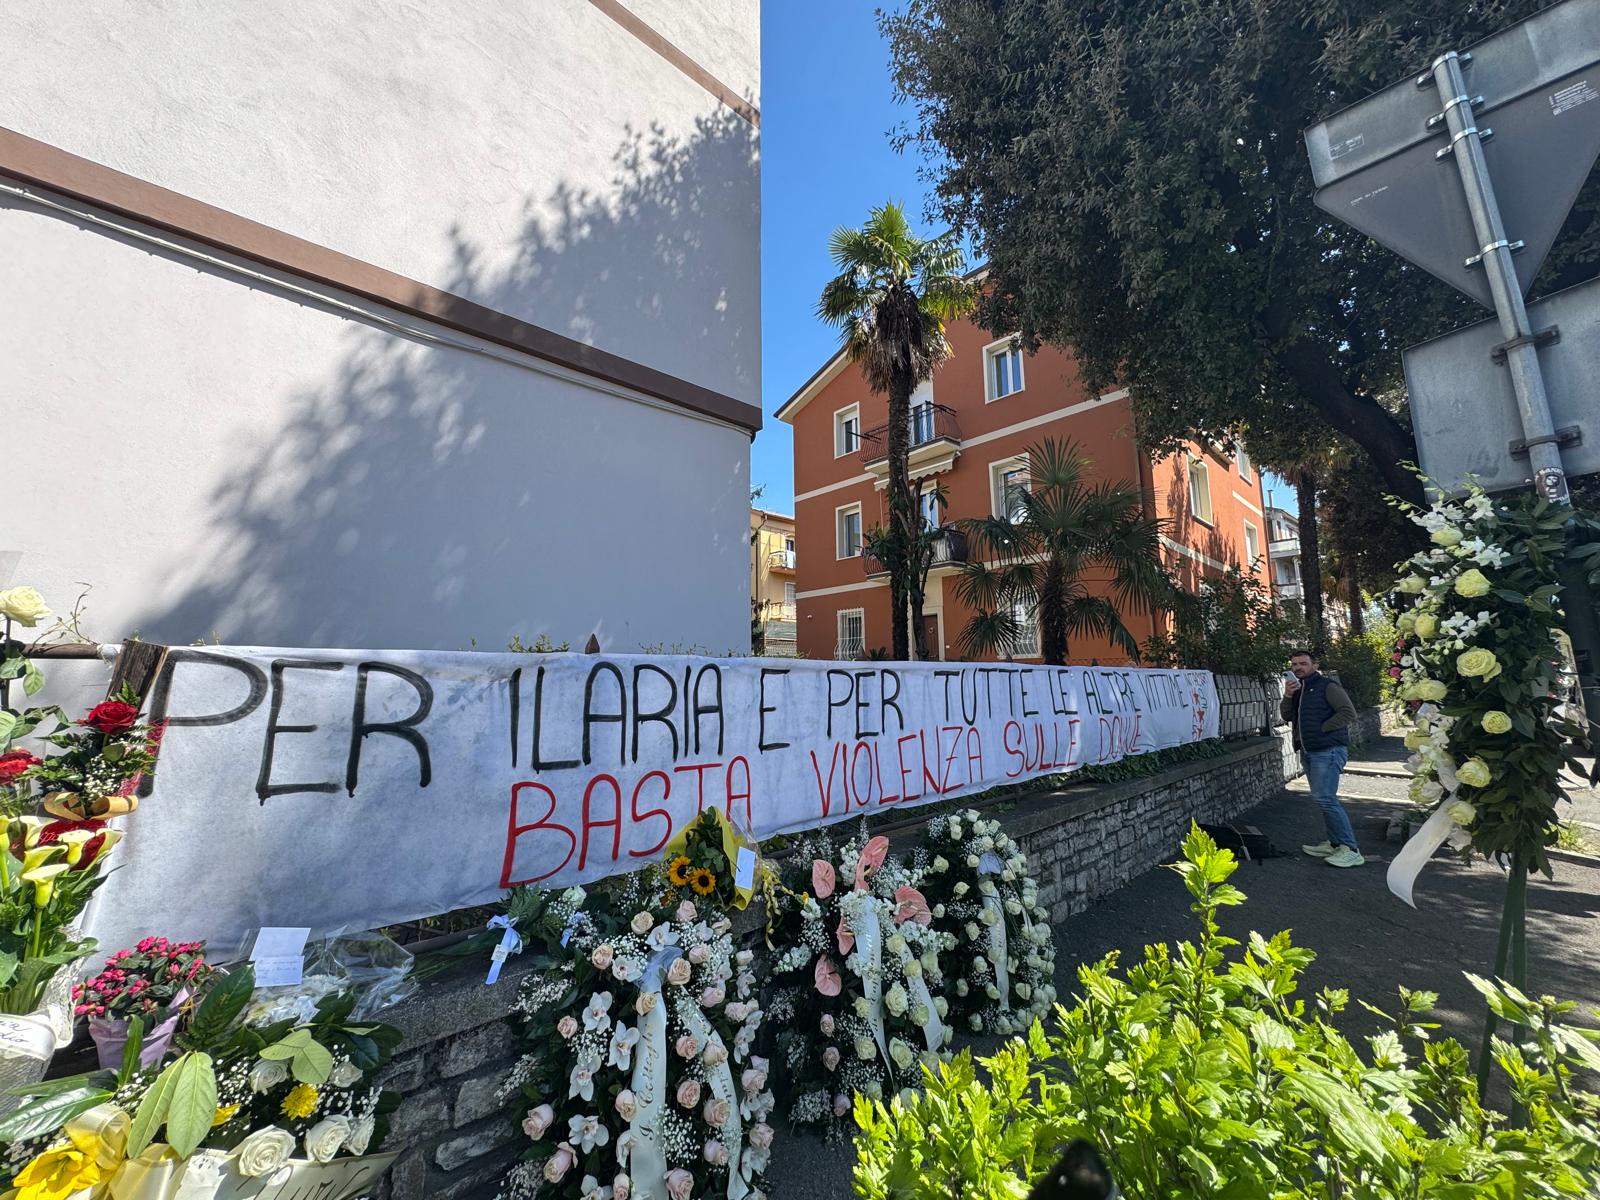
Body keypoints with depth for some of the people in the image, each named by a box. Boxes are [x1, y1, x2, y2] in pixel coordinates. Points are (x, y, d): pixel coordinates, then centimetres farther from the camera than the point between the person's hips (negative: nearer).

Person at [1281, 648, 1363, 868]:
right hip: (1308, 751, 9)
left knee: (1324, 798, -15)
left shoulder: (1327, 686, -7)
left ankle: (1351, 850, -8)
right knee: (1324, 799, 13)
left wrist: (1322, 728, -14)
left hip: (1328, 751, -8)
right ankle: (1335, 844, 22)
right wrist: (1287, 695, -5)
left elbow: (1349, 713, -14)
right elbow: (1287, 716, 10)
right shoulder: (1297, 688, 16)